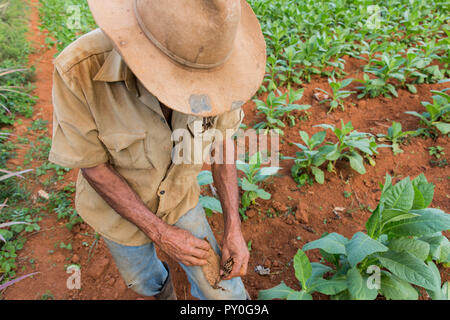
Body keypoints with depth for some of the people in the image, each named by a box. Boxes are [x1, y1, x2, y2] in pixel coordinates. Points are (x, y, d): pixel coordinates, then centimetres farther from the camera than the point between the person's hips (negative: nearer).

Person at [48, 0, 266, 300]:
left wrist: (234, 228, -16)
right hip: (118, 204, 0)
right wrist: (161, 234, -23)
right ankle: (160, 283, 67)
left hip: (178, 198, 1)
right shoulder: (79, 71, -36)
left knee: (222, 288, 12)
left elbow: (222, 139, -13)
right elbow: (92, 165, -23)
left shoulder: (207, 57, -28)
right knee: (143, 278, 29)